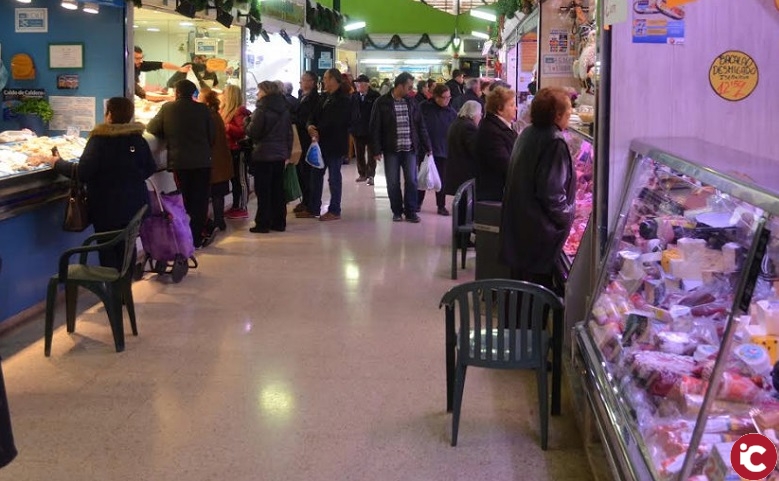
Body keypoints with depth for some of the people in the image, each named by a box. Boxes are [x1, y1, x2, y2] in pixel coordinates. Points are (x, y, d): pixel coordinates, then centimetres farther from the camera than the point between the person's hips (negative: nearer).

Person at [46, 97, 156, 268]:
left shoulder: (99, 140, -16)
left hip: (108, 207, -5)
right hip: (134, 203, 6)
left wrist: (58, 163, -4)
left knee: (108, 251, 5)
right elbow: (150, 168, 10)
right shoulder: (138, 139, 2)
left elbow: (82, 173, -18)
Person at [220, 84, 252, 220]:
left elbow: (242, 131, -22)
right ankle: (235, 207, 22)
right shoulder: (225, 110, 12)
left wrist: (227, 127, -24)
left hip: (238, 150, -9)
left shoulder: (239, 112, -15)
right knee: (234, 179, 14)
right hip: (230, 150, 9)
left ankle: (242, 209, 0)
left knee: (241, 179, -3)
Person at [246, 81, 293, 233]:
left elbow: (253, 133, -14)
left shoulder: (262, 110, -14)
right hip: (280, 155, 7)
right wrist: (287, 153, 17)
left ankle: (263, 224, 2)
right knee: (278, 189, 12)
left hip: (263, 155, -6)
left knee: (263, 191, -1)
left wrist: (247, 124, 6)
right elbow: (289, 133, 12)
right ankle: (279, 222, 16)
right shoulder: (284, 109, 8)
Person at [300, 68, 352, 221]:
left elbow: (334, 122, -20)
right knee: (316, 175, 11)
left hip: (335, 144, -8)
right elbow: (315, 115, 9)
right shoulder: (325, 97, 13)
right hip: (321, 142, 8)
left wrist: (319, 131, -18)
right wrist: (311, 126, -11)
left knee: (334, 177, 1)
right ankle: (313, 209, 20)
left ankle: (334, 211, 10)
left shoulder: (343, 99, -12)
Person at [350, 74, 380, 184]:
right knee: (359, 153, 11)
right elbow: (351, 111, 6)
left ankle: (370, 175, 5)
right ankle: (362, 174, 21)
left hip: (371, 130, -5)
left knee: (371, 154, 2)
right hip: (357, 129, 5)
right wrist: (351, 126, -1)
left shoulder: (375, 96, -10)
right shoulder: (354, 96, 5)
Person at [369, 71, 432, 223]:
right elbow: (375, 127, -4)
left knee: (411, 181, 2)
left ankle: (411, 211, 12)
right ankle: (397, 211, 17)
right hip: (391, 149, -3)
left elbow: (420, 126, 10)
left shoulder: (411, 103, 7)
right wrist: (377, 150, -9)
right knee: (393, 183, 4)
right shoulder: (382, 103, -4)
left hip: (409, 148, 3)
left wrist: (427, 147, 7)